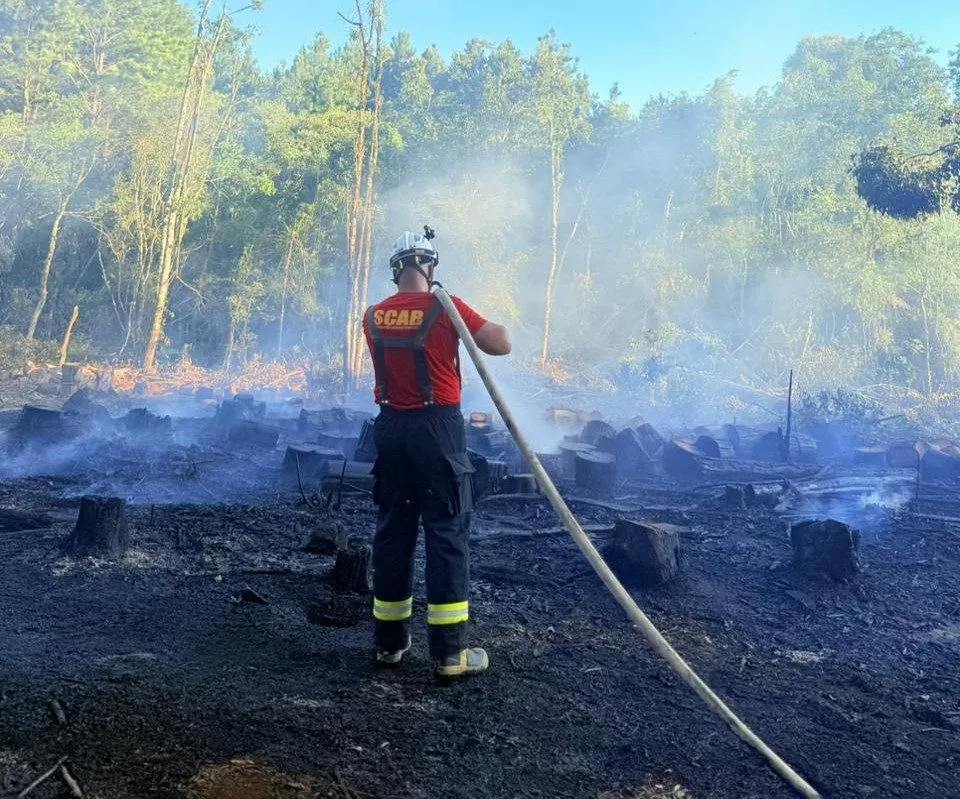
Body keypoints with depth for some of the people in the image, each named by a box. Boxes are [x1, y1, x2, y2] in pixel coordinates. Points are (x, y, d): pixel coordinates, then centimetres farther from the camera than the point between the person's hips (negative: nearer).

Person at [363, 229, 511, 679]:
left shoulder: (373, 317, 6)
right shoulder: (446, 308, -9)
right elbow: (501, 346, -6)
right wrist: (493, 326, 15)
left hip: (390, 427, 5)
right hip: (437, 427, -5)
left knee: (393, 532, 13)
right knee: (447, 533, -1)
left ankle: (389, 641, 22)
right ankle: (449, 652, 1)